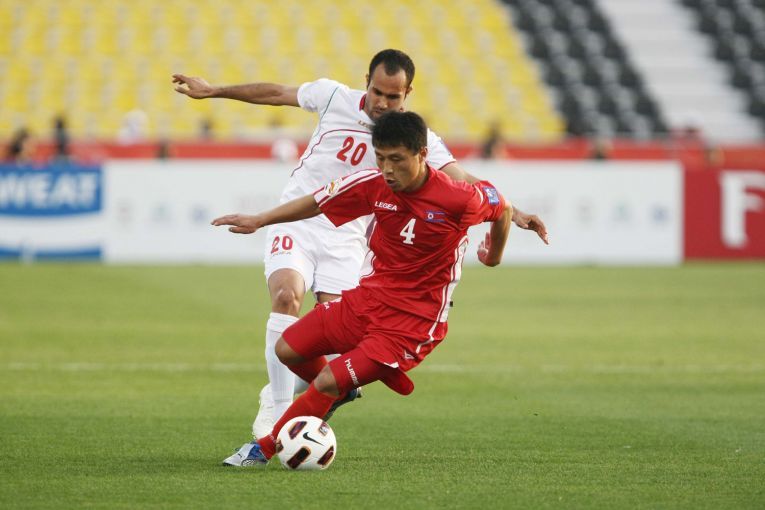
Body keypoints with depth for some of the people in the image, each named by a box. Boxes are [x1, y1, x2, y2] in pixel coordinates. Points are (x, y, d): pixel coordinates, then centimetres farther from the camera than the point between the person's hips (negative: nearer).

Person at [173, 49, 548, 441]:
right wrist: (212, 91, 18)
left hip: (346, 239, 1)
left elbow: (463, 182, -14)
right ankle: (277, 409, -20)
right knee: (286, 295, -26)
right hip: (296, 223, -1)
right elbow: (276, 93, 11)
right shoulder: (335, 97, -3)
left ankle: (280, 394, 16)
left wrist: (513, 213, -27)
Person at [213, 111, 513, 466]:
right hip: (368, 299, 6)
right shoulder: (374, 185, -8)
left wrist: (494, 255, 20)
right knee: (288, 350, 2)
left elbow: (502, 207, 2)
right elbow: (317, 202, 6)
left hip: (413, 321, -6)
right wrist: (259, 221, 5)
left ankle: (265, 449, 2)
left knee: (328, 383, -16)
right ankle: (340, 392, 32)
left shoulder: (461, 199, -20)